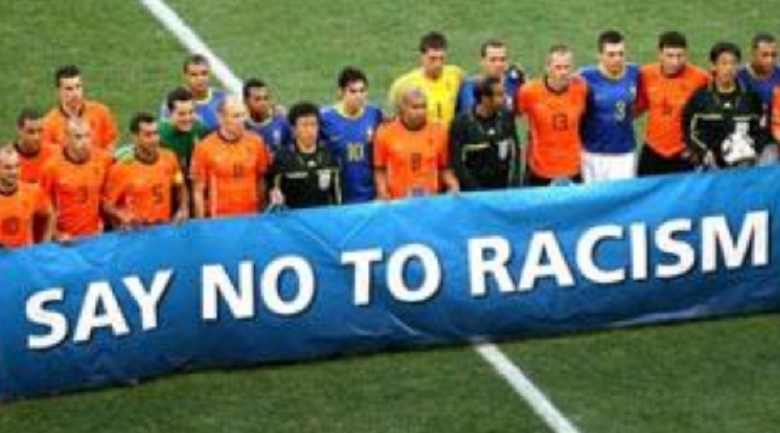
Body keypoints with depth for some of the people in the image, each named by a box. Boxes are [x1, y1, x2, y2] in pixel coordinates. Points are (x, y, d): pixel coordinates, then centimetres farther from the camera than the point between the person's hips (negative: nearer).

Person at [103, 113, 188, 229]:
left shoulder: (169, 158, 3)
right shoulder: (122, 167, -11)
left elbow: (180, 188, 21)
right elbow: (107, 204, -4)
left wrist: (182, 210, 6)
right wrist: (123, 216, -21)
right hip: (135, 231, -4)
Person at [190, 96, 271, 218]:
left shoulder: (256, 143, 1)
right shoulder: (205, 147, -7)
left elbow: (260, 180, 10)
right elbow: (198, 191, -2)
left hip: (250, 219, 2)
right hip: (218, 220, -2)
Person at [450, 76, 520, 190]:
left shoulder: (506, 118, 0)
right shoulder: (462, 123, -11)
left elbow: (515, 153, 7)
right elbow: (456, 162, -10)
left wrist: (512, 184, -4)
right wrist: (476, 192, -14)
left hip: (502, 190, 4)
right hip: (474, 194, -4)